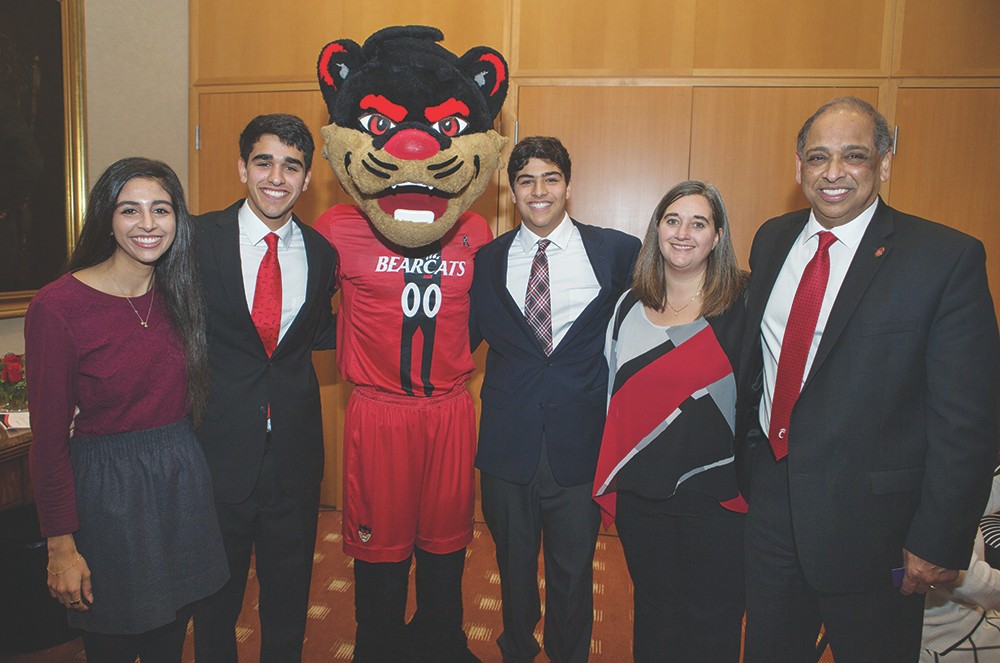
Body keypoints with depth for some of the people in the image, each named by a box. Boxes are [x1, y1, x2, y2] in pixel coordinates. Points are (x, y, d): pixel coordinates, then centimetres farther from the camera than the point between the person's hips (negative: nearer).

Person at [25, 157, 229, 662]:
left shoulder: (180, 294, 2)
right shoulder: (57, 306, -14)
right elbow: (49, 437, -11)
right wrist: (61, 545, -9)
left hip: (183, 479, 5)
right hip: (108, 490, -4)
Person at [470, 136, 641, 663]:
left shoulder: (618, 252, -2)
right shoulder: (488, 260, 4)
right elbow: (466, 337, 8)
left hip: (581, 444, -1)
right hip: (509, 443, 2)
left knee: (573, 570, 14)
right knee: (514, 565, 19)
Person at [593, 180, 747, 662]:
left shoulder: (744, 304, -7)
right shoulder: (630, 306, 6)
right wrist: (611, 483, 11)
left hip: (717, 494, -3)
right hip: (641, 493, 4)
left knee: (710, 622, 11)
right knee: (651, 610, 20)